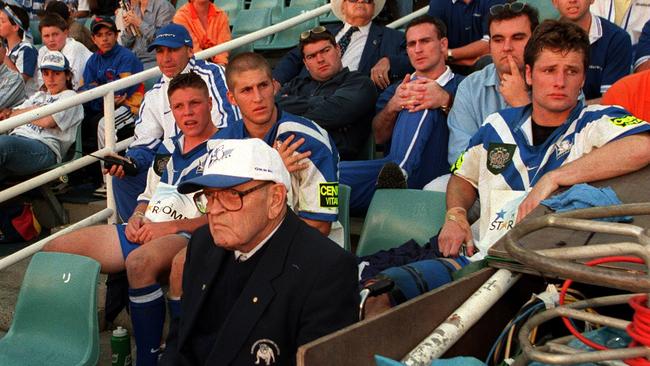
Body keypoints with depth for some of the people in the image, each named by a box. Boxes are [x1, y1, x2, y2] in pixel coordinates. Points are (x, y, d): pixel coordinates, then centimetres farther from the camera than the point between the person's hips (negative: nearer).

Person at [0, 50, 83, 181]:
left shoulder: (70, 96, 15)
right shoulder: (38, 96, 36)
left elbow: (47, 121, -4)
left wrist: (19, 114, 12)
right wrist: (34, 110, 9)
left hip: (44, 147, -6)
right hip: (16, 139, 6)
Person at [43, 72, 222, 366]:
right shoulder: (168, 147, 22)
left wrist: (171, 227, -16)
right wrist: (136, 218, 7)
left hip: (187, 236, -8)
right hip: (143, 232, 8)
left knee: (140, 262, -42)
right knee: (52, 252, -1)